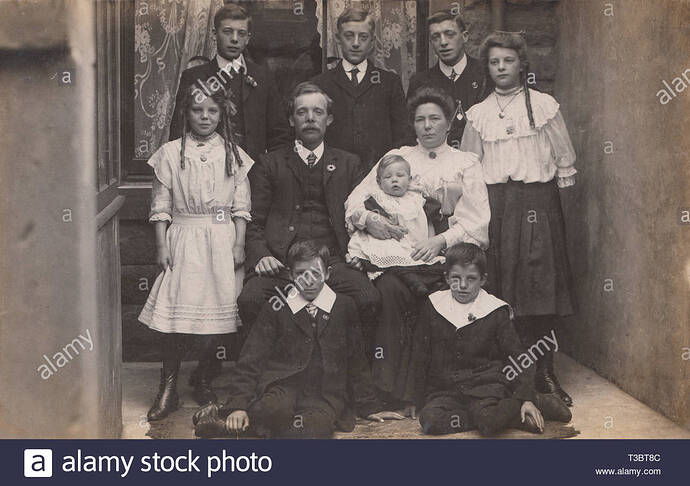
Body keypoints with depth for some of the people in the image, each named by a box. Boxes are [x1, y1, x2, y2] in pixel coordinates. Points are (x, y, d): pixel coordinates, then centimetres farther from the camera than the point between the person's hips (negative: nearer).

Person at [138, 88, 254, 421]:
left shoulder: (234, 155, 6)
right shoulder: (169, 154, 4)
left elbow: (241, 207, 6)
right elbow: (161, 206, 4)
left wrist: (239, 245, -1)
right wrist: (162, 245, -3)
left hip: (221, 239, 1)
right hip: (182, 239, -1)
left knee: (214, 311, 3)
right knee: (175, 311, -6)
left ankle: (204, 381, 21)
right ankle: (168, 389, 5)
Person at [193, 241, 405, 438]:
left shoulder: (344, 307, 12)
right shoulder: (275, 309, 9)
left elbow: (357, 363, 19)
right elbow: (250, 362, 4)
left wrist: (370, 408, 20)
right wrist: (238, 405, -10)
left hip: (325, 395, 2)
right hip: (282, 389, -1)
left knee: (315, 427, -34)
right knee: (277, 411, -39)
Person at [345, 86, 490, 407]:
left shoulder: (466, 163, 16)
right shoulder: (397, 158, 20)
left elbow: (477, 222, 4)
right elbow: (355, 200, 11)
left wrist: (441, 241, -15)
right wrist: (369, 219, -13)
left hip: (448, 253, -1)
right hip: (400, 252, 1)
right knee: (389, 288, -32)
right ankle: (388, 386, -25)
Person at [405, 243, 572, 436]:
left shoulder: (495, 311, 2)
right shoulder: (433, 306, 6)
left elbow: (518, 358, 2)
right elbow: (420, 356, 11)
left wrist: (526, 399, -10)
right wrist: (417, 400, 7)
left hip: (486, 382, -3)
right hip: (445, 388, 3)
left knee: (487, 421, -34)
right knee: (430, 420, -28)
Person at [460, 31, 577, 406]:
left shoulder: (544, 105, 6)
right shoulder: (478, 114, 11)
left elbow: (564, 158, 10)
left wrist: (552, 193, 6)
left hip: (538, 201, -1)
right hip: (493, 203, 1)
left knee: (540, 284, -5)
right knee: (498, 286, -2)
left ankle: (544, 374, 2)